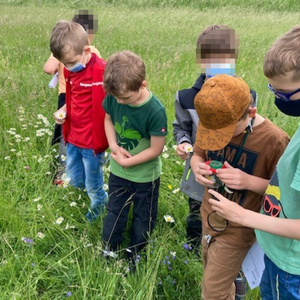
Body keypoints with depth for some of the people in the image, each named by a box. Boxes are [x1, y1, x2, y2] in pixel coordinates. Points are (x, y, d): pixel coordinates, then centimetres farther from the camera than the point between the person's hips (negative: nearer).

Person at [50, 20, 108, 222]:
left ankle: (98, 206, 42)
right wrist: (63, 110, -2)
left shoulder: (102, 71, -22)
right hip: (73, 138, 7)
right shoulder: (70, 70, 1)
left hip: (92, 142, -7)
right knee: (74, 182, 22)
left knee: (93, 188, 12)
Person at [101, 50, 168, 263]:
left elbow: (156, 149, -23)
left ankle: (134, 260, 40)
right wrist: (114, 146, -14)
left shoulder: (155, 111, -31)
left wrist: (127, 162, -20)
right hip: (118, 171, 4)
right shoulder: (113, 97, -18)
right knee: (114, 214, 20)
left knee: (143, 219, 18)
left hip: (145, 175, -3)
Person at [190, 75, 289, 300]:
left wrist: (249, 181, -35)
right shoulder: (213, 123, -13)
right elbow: (197, 155, 4)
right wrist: (197, 166, -21)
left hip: (238, 227, -5)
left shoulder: (274, 140, -28)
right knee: (219, 279, 27)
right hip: (210, 215, 5)